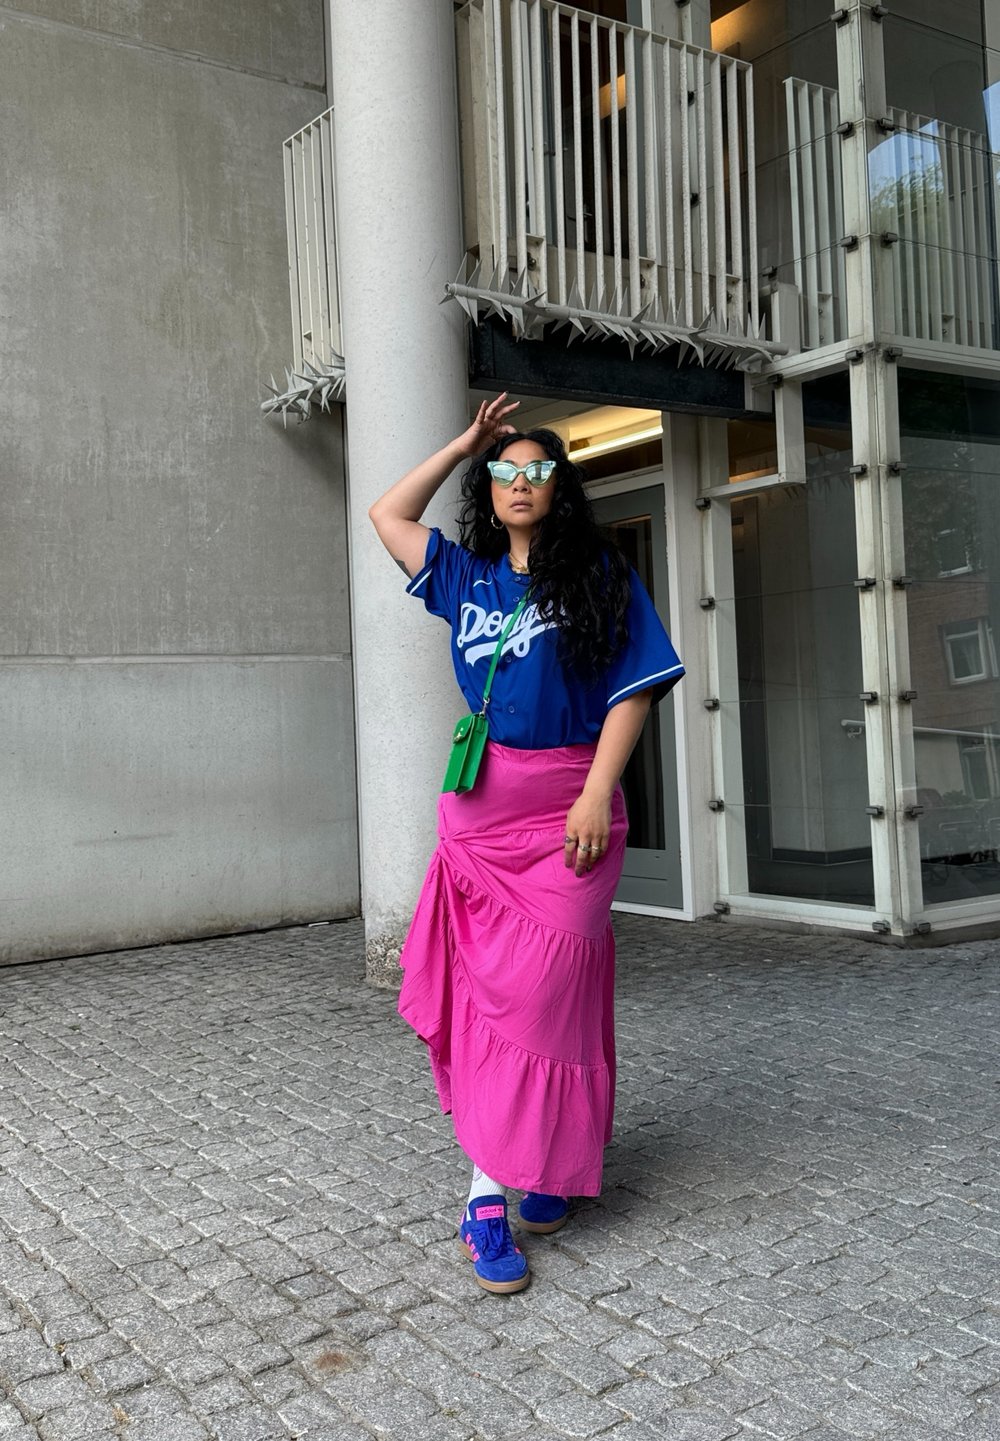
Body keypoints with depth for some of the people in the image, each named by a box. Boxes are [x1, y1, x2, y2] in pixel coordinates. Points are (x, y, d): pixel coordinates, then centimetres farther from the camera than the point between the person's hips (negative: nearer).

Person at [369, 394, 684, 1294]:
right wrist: (463, 445, 20)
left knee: (546, 985, -5)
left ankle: (549, 1161, 9)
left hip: (567, 806, -3)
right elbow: (389, 515, 25)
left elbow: (634, 687, -4)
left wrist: (598, 795, -13)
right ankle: (489, 1194, 1)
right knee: (489, 984, -1)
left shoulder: (599, 576, 3)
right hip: (480, 804, 3)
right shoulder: (468, 577, 15)